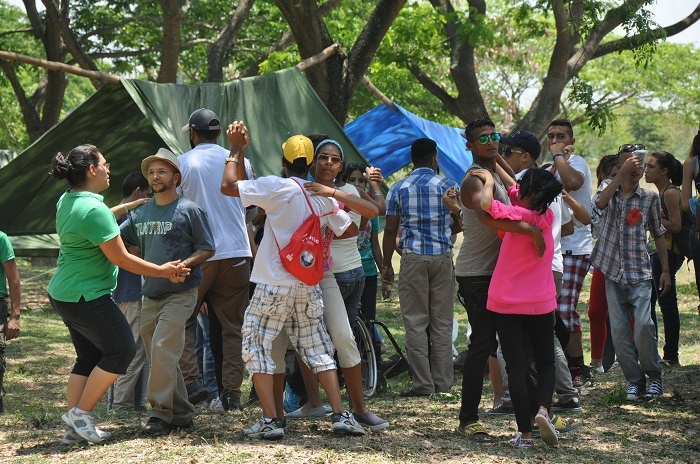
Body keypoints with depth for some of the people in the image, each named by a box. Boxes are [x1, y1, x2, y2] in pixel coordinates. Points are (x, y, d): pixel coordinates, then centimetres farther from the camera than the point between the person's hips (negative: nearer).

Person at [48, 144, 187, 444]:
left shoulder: (66, 201, 7)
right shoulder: (94, 210, -22)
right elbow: (120, 258, -17)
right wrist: (161, 271, -6)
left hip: (64, 294, 10)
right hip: (87, 296, -10)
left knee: (88, 357, 14)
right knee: (121, 351, 0)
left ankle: (73, 428, 11)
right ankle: (80, 413, 1)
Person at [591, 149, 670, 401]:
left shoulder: (650, 198, 5)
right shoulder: (608, 188, 5)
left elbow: (658, 235, 12)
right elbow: (601, 202, -19)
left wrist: (666, 270, 10)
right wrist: (622, 174, -26)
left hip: (640, 272, -1)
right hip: (613, 270, 1)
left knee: (643, 324, -15)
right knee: (619, 330, 0)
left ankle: (653, 375, 3)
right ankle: (634, 380, 11)